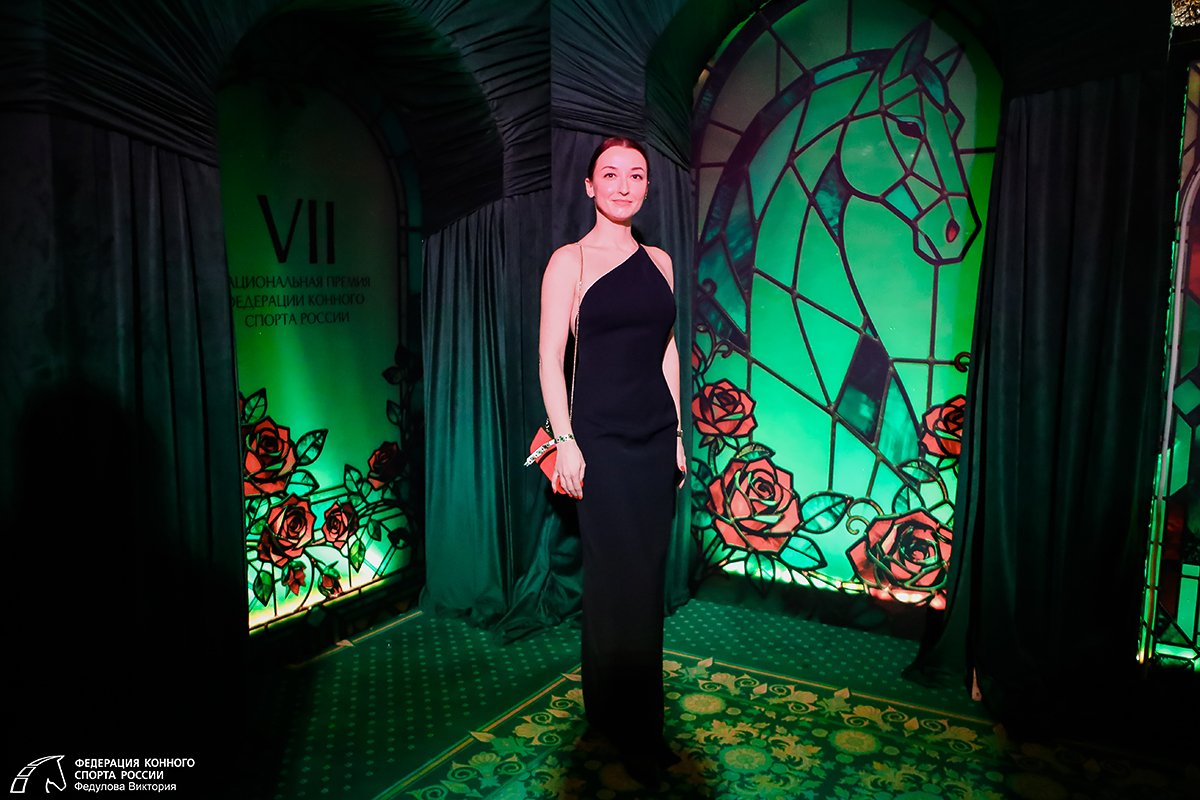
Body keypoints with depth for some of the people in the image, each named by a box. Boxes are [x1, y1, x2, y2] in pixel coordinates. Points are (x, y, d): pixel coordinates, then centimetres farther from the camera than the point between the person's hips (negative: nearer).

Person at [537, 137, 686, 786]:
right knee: (617, 580, 2)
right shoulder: (569, 261, -3)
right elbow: (550, 356, -7)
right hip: (601, 438, -5)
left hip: (657, 434, 5)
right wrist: (565, 439, -13)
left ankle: (643, 720, 26)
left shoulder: (659, 261, 12)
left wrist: (678, 431, 12)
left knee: (649, 576, 11)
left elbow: (666, 350, 15)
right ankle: (625, 729, 19)